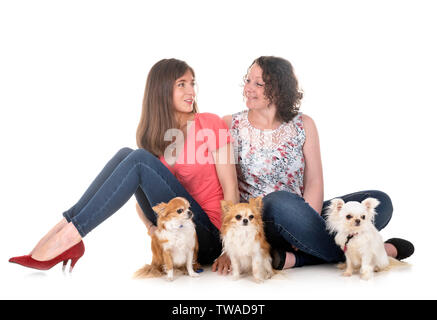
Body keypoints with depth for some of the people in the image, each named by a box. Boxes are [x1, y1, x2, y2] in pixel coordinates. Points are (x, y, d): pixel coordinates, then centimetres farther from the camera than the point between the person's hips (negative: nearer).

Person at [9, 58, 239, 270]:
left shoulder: (209, 124, -4)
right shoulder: (152, 135, 10)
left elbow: (230, 187, -8)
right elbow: (142, 197, 12)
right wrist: (152, 228, -7)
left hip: (207, 235, -4)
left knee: (139, 159, -22)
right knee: (126, 154, -11)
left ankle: (69, 236, -23)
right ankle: (65, 228, -17)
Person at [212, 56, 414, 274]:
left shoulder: (303, 125, 8)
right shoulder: (230, 125, 2)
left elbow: (314, 182, 0)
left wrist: (307, 225, -19)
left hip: (301, 215, 4)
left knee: (379, 201, -13)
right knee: (281, 202, -39)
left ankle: (295, 258, -27)